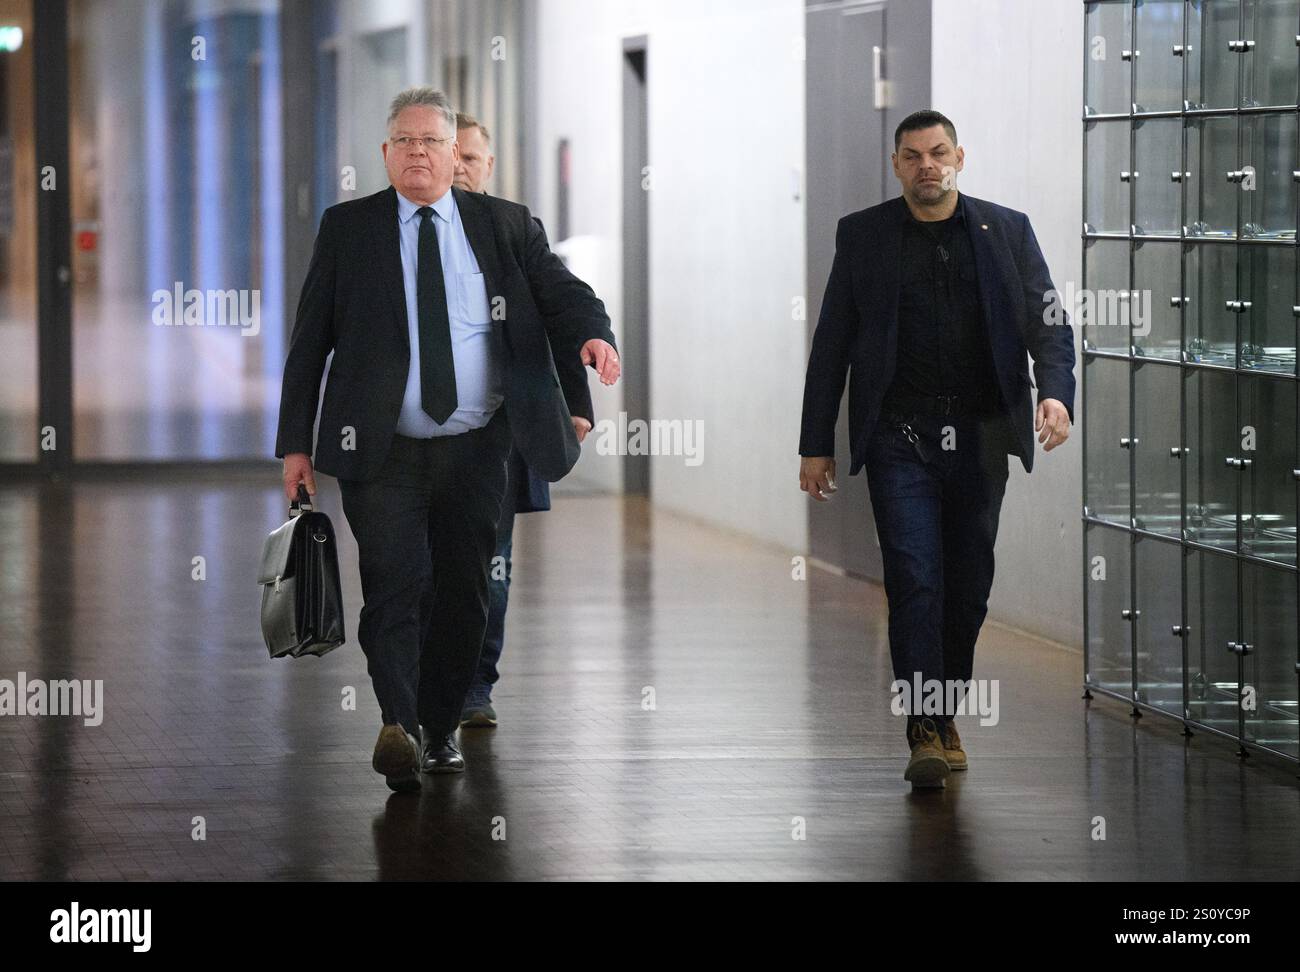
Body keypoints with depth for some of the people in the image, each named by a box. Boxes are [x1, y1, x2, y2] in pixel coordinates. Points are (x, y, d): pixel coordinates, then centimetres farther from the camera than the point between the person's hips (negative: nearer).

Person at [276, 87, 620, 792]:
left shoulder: (505, 226, 7)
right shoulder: (347, 229, 5)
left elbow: (560, 292, 0)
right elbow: (310, 338, 6)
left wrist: (593, 334, -24)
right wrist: (295, 442, 1)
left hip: (476, 450, 2)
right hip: (382, 451, -2)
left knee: (462, 593, 8)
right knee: (396, 586, -16)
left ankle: (441, 728, 22)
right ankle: (398, 726, -28)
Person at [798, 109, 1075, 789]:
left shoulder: (1007, 230, 7)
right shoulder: (862, 235, 6)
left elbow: (1049, 323, 3)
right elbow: (831, 344, 8)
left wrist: (1056, 393, -17)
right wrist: (816, 445, 5)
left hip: (979, 439, 2)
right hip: (898, 439, -2)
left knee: (967, 586, 8)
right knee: (914, 581, -11)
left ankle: (946, 714, 22)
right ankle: (925, 732, -11)